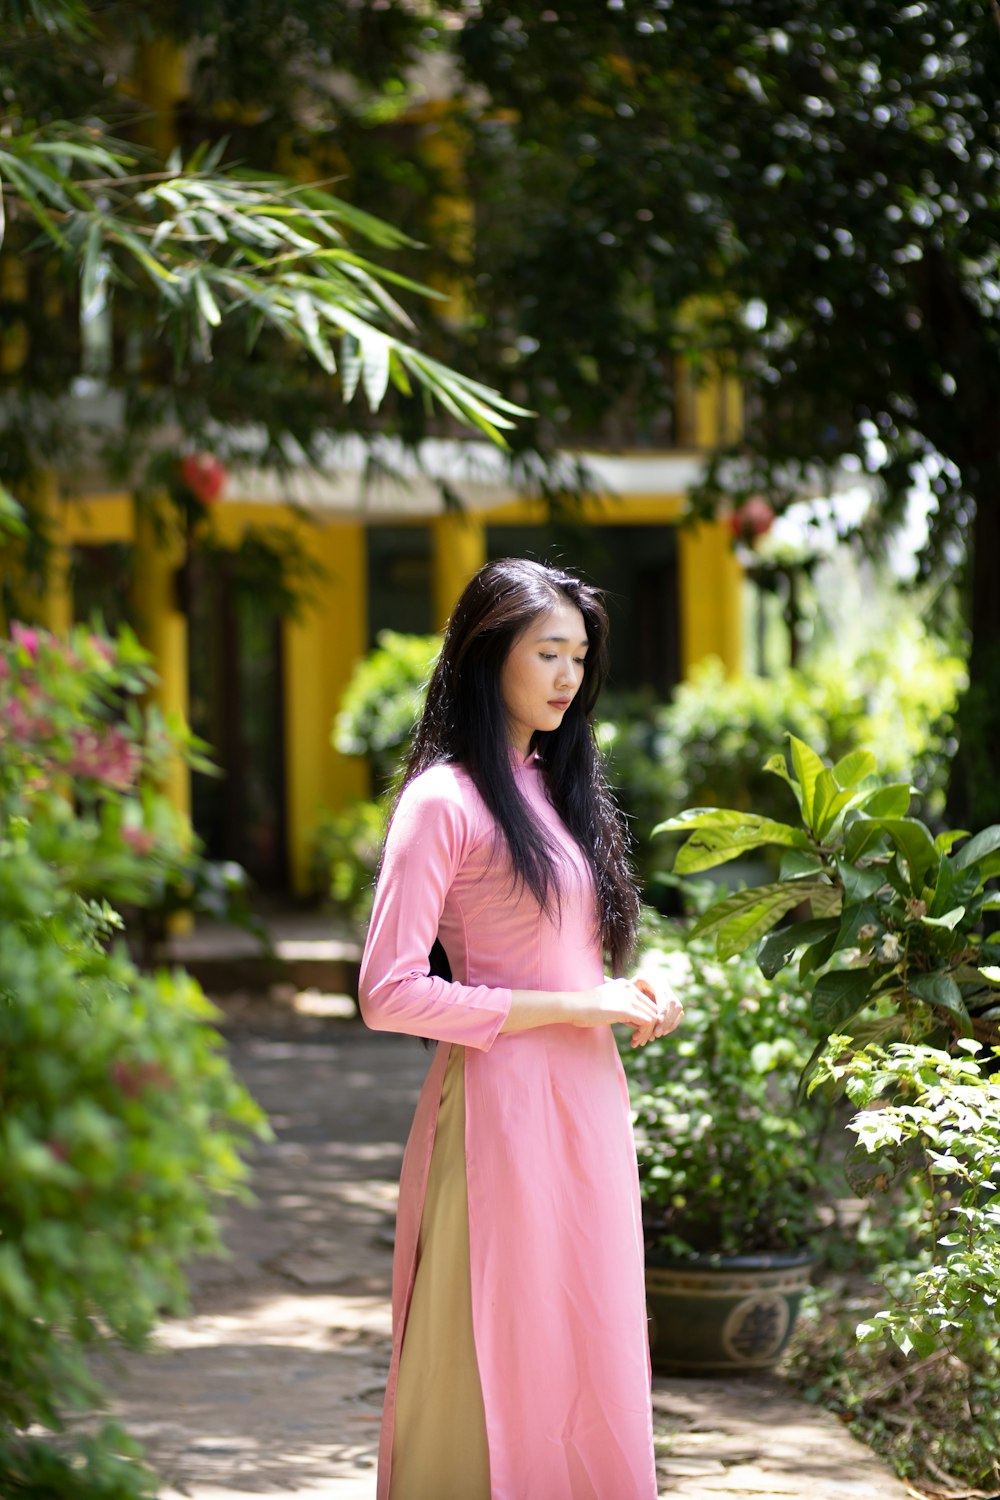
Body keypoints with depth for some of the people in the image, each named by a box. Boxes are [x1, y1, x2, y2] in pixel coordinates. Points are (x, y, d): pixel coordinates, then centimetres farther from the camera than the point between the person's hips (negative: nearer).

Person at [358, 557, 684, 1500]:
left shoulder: (556, 783, 15)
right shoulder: (444, 800, -10)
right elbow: (388, 993, -16)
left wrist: (629, 997, 4)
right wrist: (569, 1006, -15)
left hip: (587, 1099, 8)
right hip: (500, 1098, -8)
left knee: (585, 1358, 11)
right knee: (498, 1360, -2)